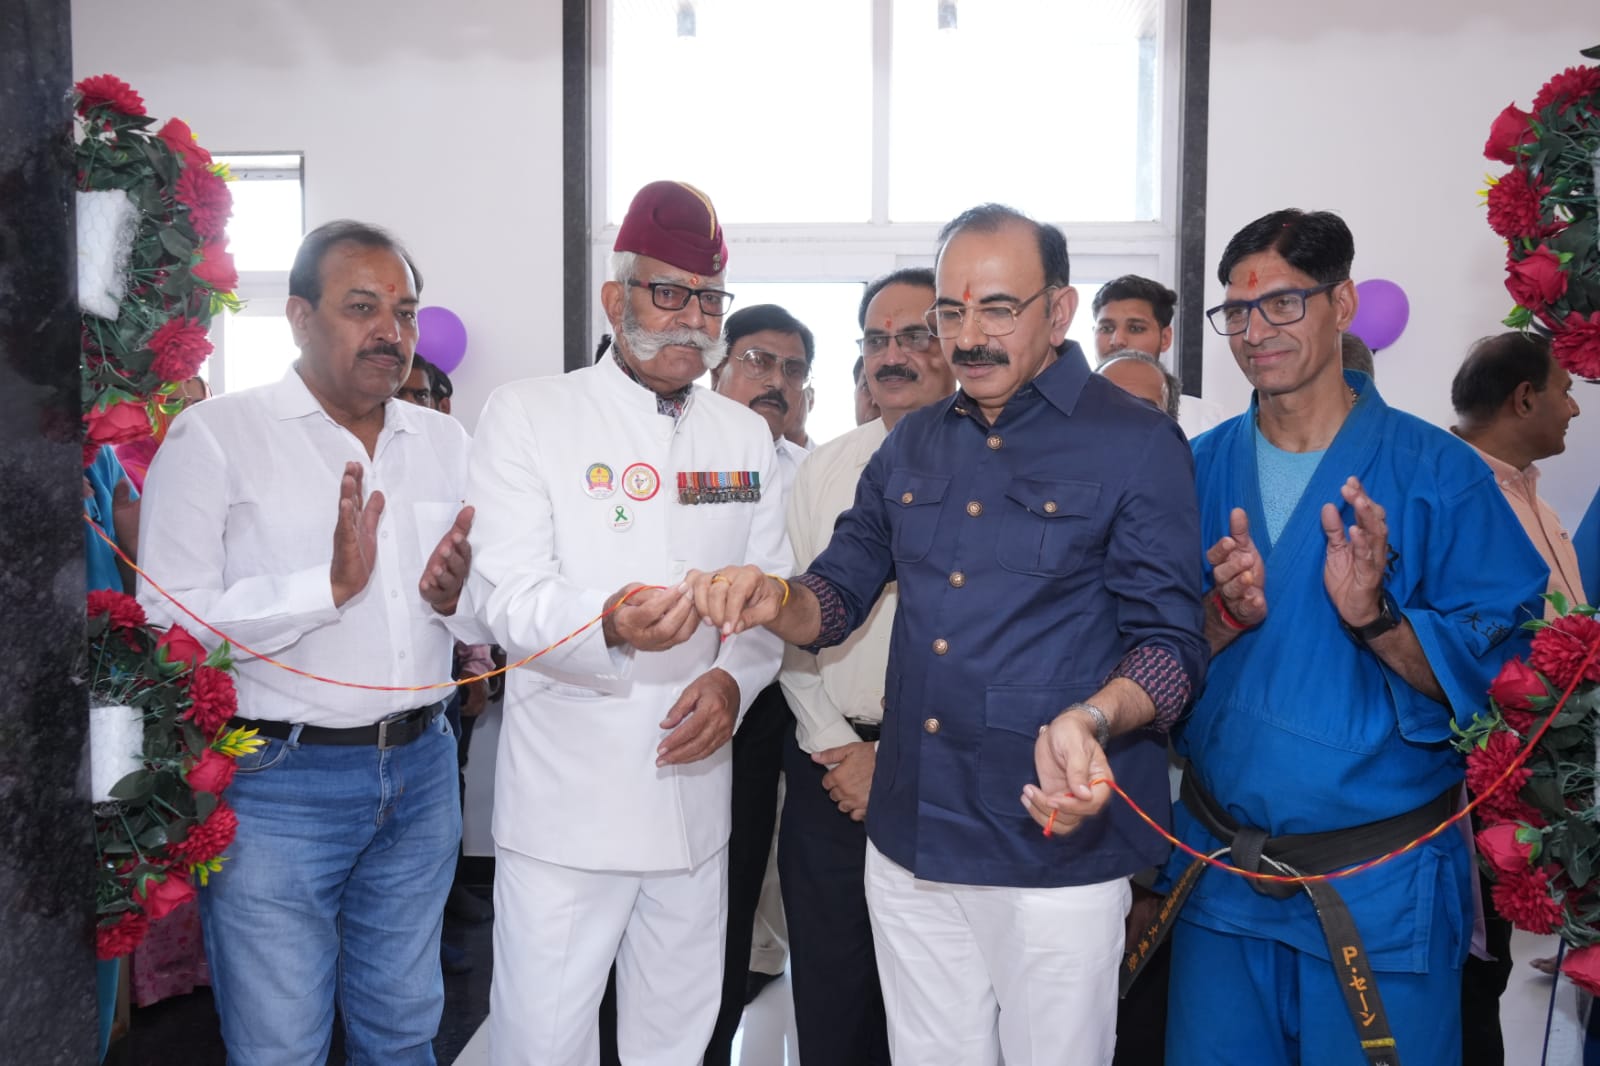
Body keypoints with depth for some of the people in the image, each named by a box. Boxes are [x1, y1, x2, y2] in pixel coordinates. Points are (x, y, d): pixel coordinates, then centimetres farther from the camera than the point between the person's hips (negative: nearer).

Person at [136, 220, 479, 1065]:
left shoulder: (444, 442, 9)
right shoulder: (215, 435, -6)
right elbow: (170, 620, -15)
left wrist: (455, 598, -10)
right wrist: (329, 584, -24)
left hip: (420, 772, 5)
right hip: (275, 782, -4)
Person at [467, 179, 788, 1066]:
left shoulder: (746, 435, 11)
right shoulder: (526, 413, -3)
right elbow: (507, 595, -11)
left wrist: (732, 677, -10)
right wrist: (608, 626, -32)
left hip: (694, 786, 4)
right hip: (565, 793, -4)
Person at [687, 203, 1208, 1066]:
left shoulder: (1137, 445, -7)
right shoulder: (913, 446, 9)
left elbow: (1169, 642, -9)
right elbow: (838, 597, 14)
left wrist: (1090, 720, -29)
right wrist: (772, 601, -9)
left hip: (1052, 843, -4)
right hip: (909, 841, 5)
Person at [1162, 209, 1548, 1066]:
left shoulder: (1438, 472, -8)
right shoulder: (1198, 470, 2)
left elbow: (1502, 673, -11)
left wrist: (1375, 618, -27)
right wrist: (1226, 615, -18)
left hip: (1382, 888, -3)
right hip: (1220, 871, 3)